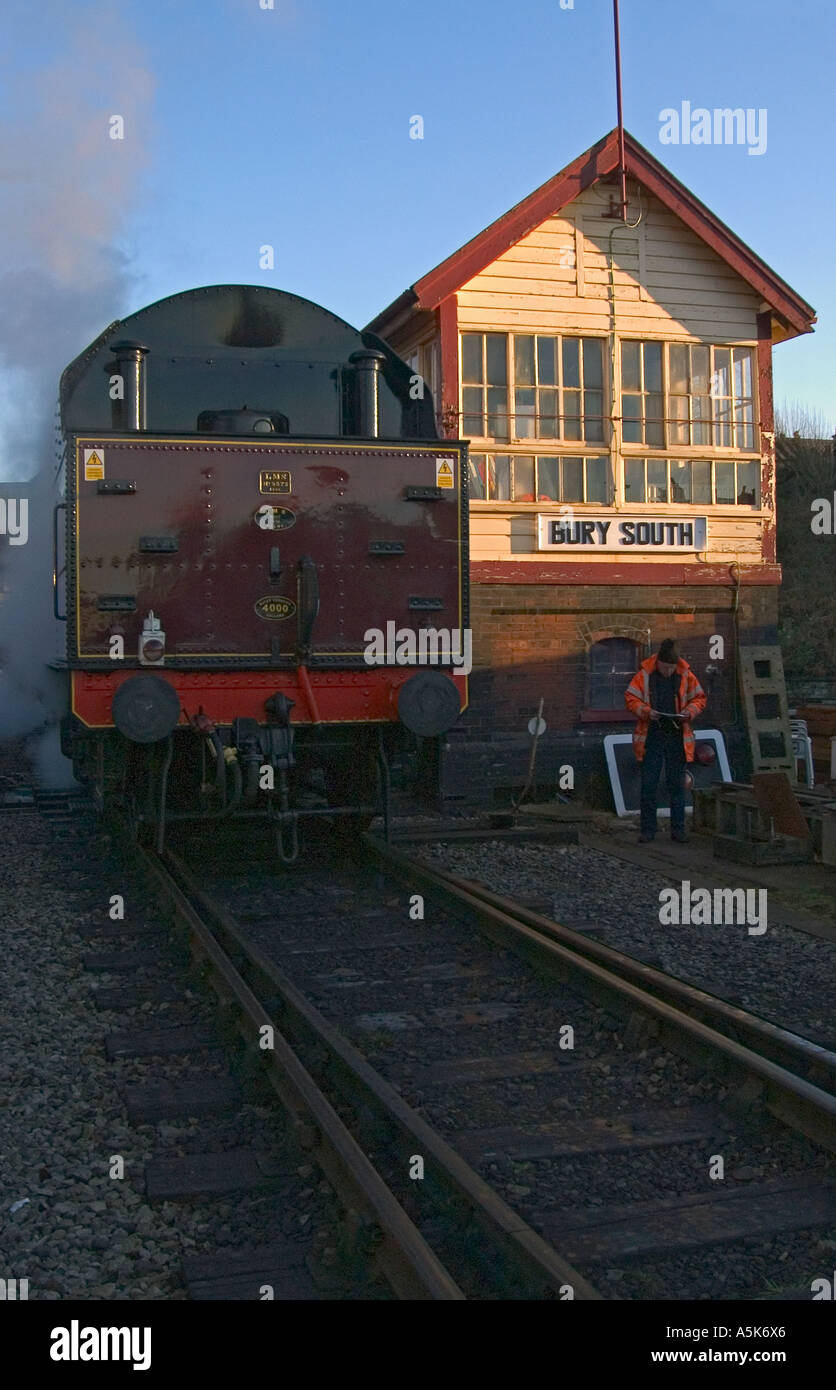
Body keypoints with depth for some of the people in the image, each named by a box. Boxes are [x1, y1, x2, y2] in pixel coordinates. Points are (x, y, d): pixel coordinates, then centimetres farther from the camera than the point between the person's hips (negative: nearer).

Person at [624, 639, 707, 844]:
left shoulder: (686, 675, 1)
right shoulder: (644, 674, -4)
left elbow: (699, 698, 10)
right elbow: (630, 698, 0)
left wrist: (689, 711, -10)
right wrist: (646, 711, -17)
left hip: (677, 737, 1)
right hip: (651, 737, -1)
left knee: (677, 785, 7)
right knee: (648, 785, 1)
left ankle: (678, 829, 15)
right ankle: (647, 829, 9)